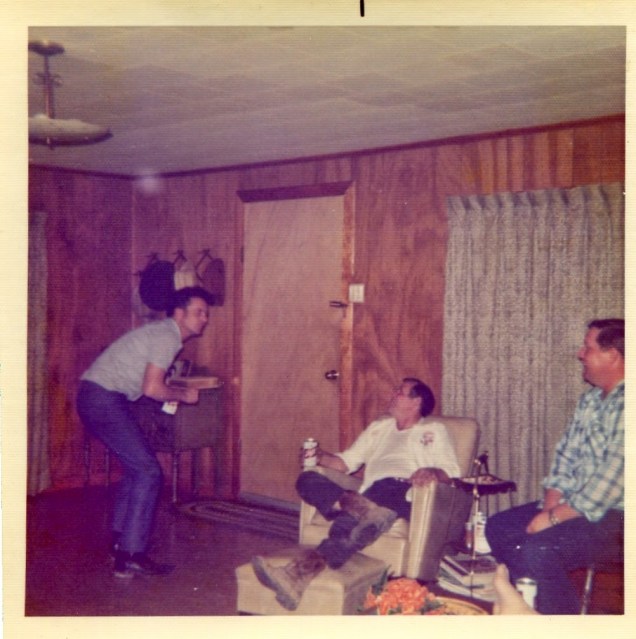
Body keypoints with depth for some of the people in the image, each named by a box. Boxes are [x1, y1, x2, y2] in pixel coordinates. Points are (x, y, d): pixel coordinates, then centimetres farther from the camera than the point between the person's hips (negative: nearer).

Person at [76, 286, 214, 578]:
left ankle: (120, 541, 25)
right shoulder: (167, 337, -13)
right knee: (148, 471, -9)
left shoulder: (162, 333, 18)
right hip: (103, 400, -10)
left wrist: (176, 388, 14)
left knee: (136, 467, 18)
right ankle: (130, 557, -9)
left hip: (97, 397, 10)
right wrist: (183, 395, -5)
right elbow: (152, 389, -21)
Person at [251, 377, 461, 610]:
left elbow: (451, 471, 6)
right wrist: (320, 456, 7)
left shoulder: (434, 431, 20)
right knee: (308, 479, -19)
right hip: (369, 496, 5)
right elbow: (346, 462, 28)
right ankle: (353, 504, -46)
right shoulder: (379, 427, 34)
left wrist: (433, 472, -18)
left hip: (401, 495, -5)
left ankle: (303, 572, -57)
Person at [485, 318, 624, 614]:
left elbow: (614, 477, -25)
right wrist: (550, 505, -2)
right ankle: (527, 605, 20)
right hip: (573, 504, 10)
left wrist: (556, 517, -20)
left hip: (613, 515, -10)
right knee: (499, 527, 9)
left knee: (537, 550, -29)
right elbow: (566, 453, 13)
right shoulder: (590, 399, 12)